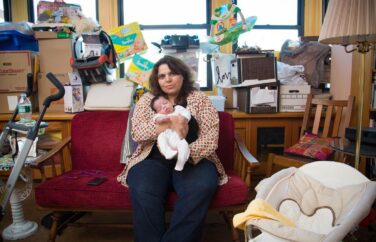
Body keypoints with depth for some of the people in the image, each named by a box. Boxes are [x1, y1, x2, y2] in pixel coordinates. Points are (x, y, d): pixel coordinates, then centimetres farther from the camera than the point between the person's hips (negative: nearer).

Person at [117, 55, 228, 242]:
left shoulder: (200, 99, 8)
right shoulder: (147, 99, 12)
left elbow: (210, 137, -3)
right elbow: (136, 132, -3)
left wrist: (187, 152, -23)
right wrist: (169, 126, -19)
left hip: (192, 159, 0)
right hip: (153, 160, 1)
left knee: (201, 189, -32)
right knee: (142, 192, -31)